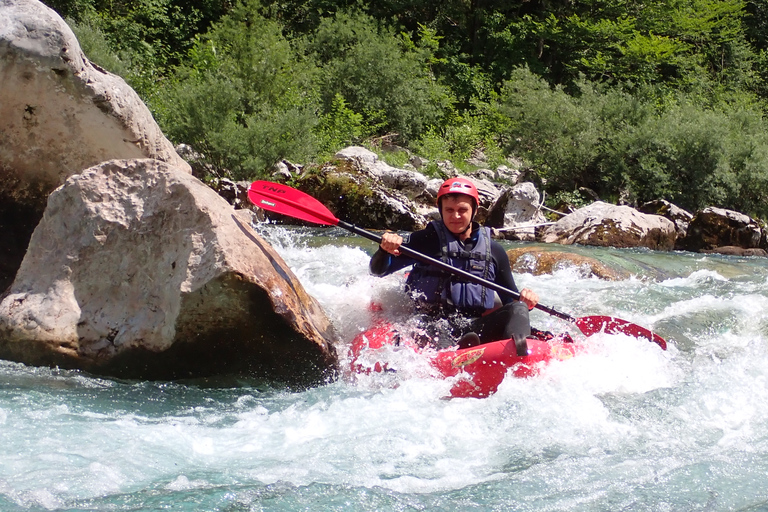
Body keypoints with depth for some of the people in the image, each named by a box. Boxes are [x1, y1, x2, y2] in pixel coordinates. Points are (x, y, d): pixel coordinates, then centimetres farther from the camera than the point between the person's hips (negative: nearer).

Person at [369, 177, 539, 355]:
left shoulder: (494, 250, 16)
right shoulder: (426, 240, 9)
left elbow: (510, 299, 21)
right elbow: (378, 270, 4)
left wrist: (524, 302, -4)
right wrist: (385, 250, -19)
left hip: (476, 327, 2)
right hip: (434, 322, -2)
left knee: (518, 309, -22)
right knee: (436, 332, -36)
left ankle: (518, 350, -54)